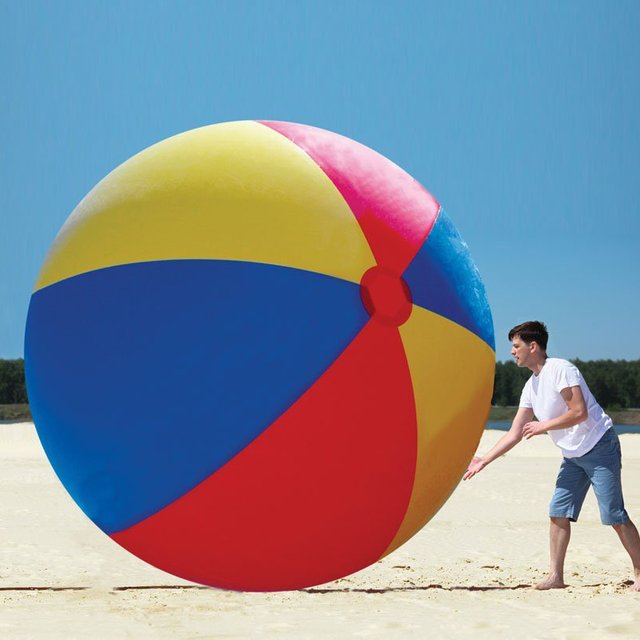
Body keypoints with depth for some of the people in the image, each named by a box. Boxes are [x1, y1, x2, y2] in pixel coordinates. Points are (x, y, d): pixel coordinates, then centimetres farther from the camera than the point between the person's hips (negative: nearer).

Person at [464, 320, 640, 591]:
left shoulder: (559, 369, -15)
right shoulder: (531, 387, 10)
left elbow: (579, 412, -23)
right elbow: (515, 433, 11)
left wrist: (543, 426, -15)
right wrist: (484, 460, 7)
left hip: (599, 446, -8)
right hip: (573, 455, 9)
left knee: (614, 514, -8)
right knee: (558, 512, 2)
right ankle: (555, 576, 7)